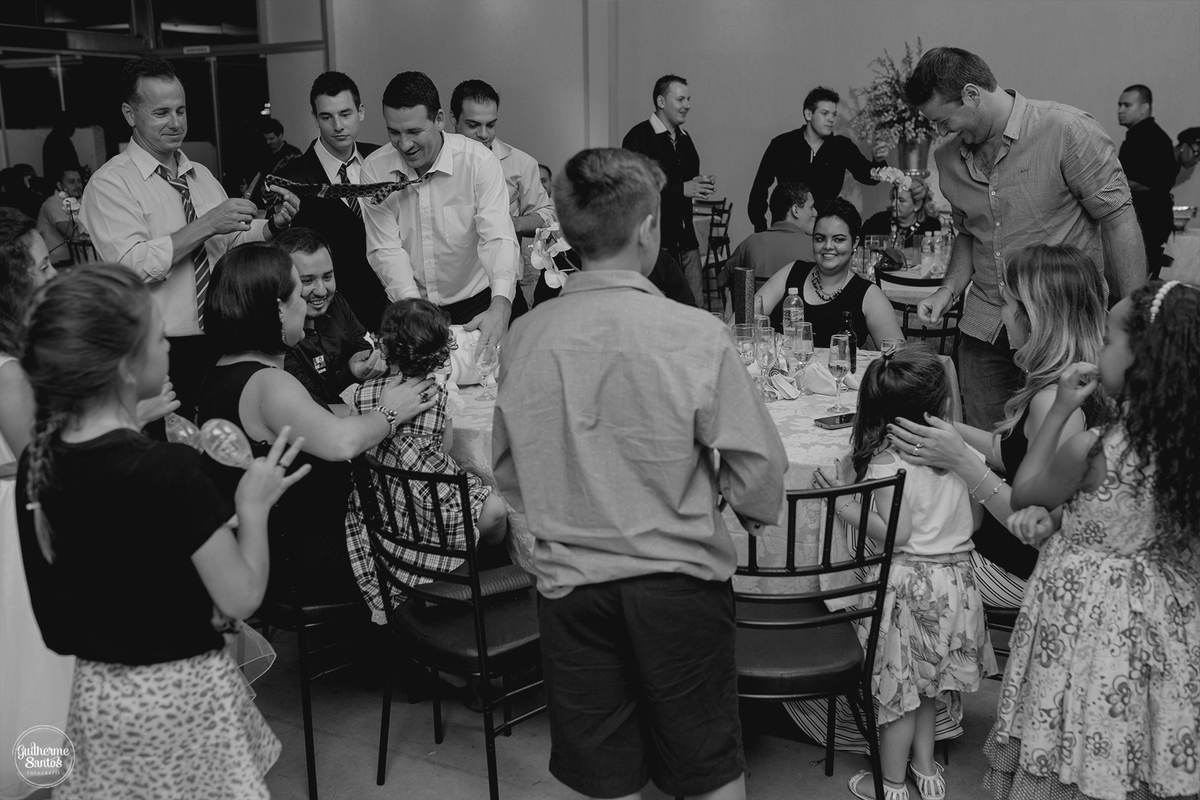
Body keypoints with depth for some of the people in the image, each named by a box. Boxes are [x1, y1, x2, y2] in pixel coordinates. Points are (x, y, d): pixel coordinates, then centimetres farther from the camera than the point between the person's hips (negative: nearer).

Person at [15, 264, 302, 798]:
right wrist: (253, 507, -6)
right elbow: (241, 598, -18)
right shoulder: (171, 471, -25)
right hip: (179, 693, -6)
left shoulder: (37, 461, -5)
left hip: (97, 693, 6)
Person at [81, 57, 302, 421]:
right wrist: (206, 224, -22)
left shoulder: (200, 175, 13)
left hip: (221, 345, 6)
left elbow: (233, 239, 13)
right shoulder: (110, 183, -7)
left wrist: (274, 225, -6)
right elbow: (132, 266, -20)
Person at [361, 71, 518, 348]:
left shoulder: (479, 161, -13)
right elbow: (384, 249, -9)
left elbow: (498, 238, -23)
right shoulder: (375, 168, -6)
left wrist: (500, 306, -40)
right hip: (407, 309, 2)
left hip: (475, 306, -2)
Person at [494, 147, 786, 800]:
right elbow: (757, 468, -12)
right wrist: (757, 514, 10)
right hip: (679, 578, -2)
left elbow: (508, 472, 3)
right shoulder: (696, 335, -18)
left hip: (568, 582, 3)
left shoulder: (523, 339, -8)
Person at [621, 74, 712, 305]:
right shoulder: (638, 137, -7)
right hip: (656, 240, -7)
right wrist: (681, 189, -18)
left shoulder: (684, 138, 19)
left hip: (686, 239, 8)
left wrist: (700, 186, 5)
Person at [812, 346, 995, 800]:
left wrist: (842, 505, -20)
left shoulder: (889, 463, -20)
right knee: (928, 678, 22)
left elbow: (895, 534, -23)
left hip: (906, 583, -5)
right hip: (956, 578, 5)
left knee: (899, 683, 9)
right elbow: (975, 520, 5)